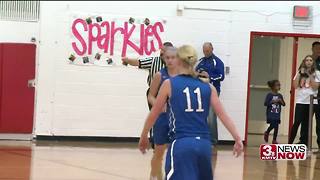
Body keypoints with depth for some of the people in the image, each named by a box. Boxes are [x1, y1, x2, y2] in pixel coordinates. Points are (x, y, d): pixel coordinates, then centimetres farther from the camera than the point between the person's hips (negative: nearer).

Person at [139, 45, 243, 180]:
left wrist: (143, 137, 22)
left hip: (181, 144, -4)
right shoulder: (208, 87, 10)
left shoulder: (169, 84, 1)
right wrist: (237, 139, 6)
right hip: (203, 144, 4)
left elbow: (153, 115, 9)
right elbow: (223, 115, 4)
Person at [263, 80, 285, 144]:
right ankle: (267, 133, 18)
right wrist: (272, 101, -18)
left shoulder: (280, 95, 7)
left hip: (277, 114, 4)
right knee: (272, 125, -13)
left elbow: (284, 104, 11)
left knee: (276, 127, 1)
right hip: (270, 114, -4)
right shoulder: (269, 95, -6)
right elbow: (265, 103, -9)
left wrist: (281, 101, -8)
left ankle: (274, 140, 12)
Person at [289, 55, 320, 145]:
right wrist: (300, 74, -7)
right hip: (300, 101, 0)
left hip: (312, 101, 0)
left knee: (306, 123, 3)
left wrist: (310, 75, -11)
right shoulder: (300, 72, 9)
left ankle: (303, 142, 8)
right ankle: (290, 142, -3)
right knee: (297, 122, -9)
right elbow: (295, 86, -1)